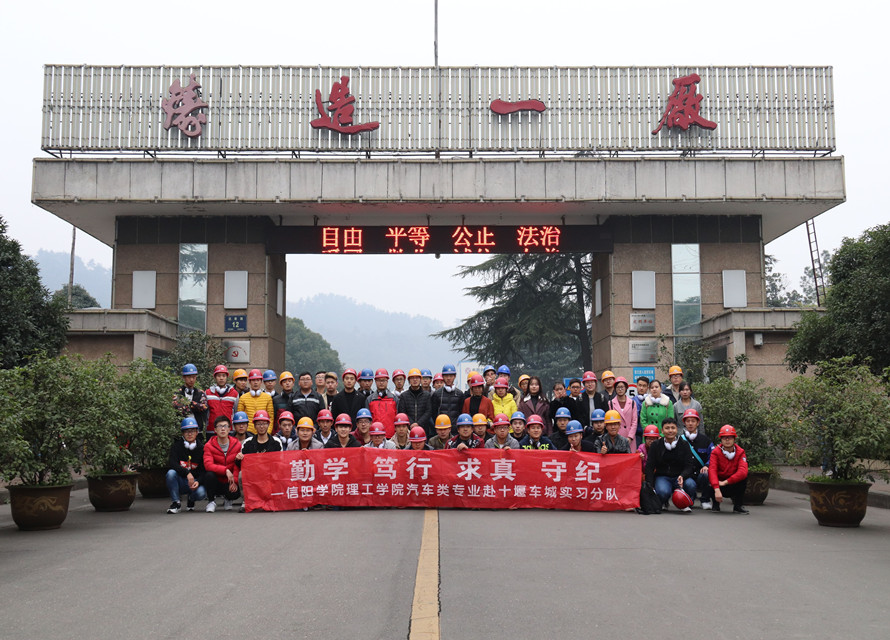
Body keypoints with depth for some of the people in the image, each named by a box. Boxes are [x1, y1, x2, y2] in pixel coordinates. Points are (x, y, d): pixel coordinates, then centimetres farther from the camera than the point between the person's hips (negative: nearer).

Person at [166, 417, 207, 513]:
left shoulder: (201, 449, 0)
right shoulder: (177, 446, -2)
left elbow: (203, 470, -1)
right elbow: (172, 464, -18)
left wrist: (198, 482, -23)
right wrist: (187, 473, -33)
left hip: (194, 481, 0)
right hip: (179, 481, 0)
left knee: (201, 493, -31)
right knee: (171, 473, -32)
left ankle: (191, 499, 10)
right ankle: (176, 502, -14)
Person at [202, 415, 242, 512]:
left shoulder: (236, 444, -2)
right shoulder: (209, 446, -6)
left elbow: (238, 465, -6)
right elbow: (208, 465, -21)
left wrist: (235, 481, -20)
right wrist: (225, 470, -32)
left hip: (229, 482, 1)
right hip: (215, 481, -1)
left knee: (236, 493, -27)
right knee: (209, 474, -33)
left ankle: (227, 499, 15)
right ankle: (211, 501, -8)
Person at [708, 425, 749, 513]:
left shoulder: (740, 452, -10)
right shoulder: (716, 452, -14)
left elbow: (743, 471, -26)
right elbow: (712, 470, -28)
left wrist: (725, 482, -34)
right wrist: (717, 490, -44)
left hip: (734, 485, 1)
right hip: (719, 484, -1)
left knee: (743, 476, -28)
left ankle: (738, 505, -10)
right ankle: (716, 503, 3)